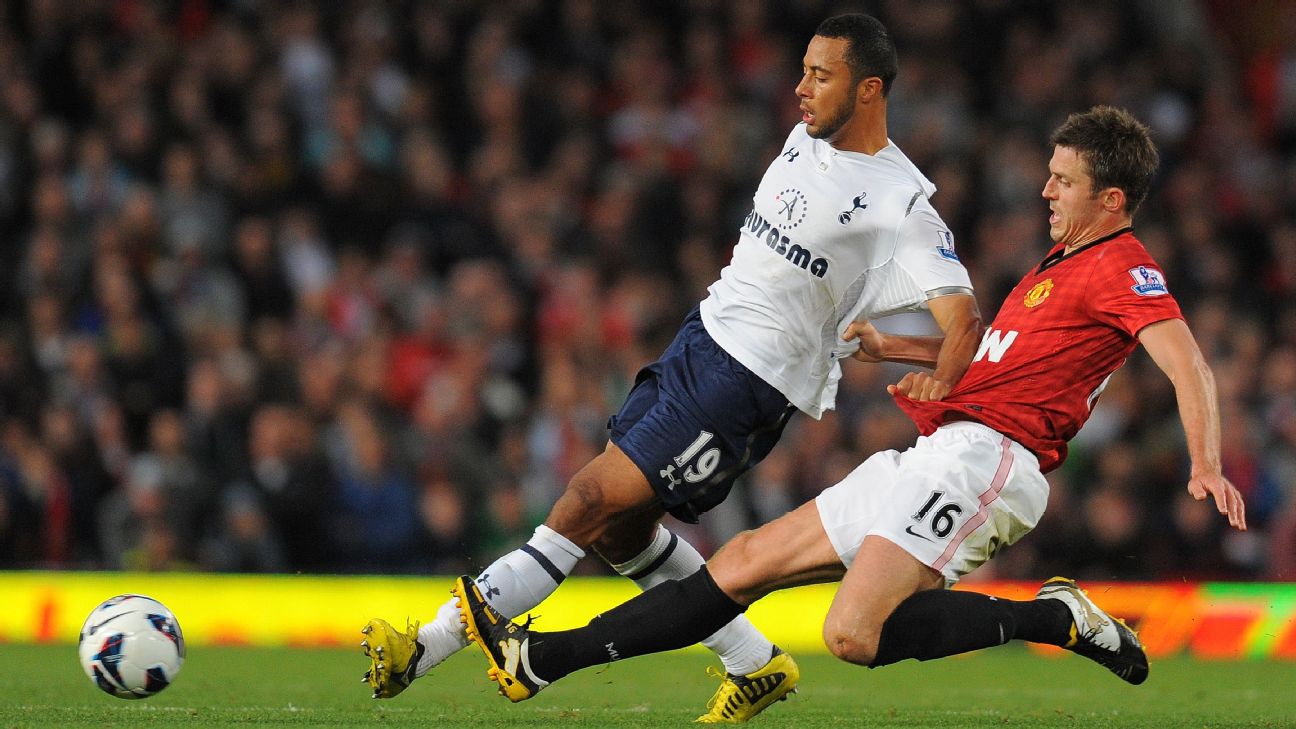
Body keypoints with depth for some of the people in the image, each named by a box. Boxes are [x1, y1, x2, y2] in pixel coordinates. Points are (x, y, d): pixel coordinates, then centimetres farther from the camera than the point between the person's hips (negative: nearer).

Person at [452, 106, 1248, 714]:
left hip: (979, 458, -10)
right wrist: (887, 345, 40)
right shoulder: (1057, 267, 23)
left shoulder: (1121, 266, -6)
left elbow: (1189, 363, -19)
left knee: (854, 634, -27)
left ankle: (1053, 618, -12)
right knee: (748, 561, 8)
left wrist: (1207, 464, -35)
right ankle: (541, 660, 9)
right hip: (935, 458, 10)